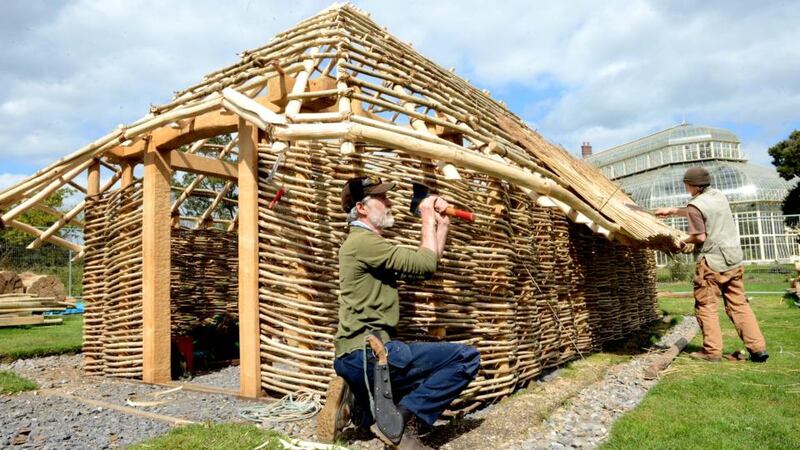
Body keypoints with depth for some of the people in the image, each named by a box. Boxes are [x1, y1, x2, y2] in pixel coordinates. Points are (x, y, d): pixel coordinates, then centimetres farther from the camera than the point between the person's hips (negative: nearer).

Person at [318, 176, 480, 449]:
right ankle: (402, 419, -12)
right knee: (466, 358, -13)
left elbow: (424, 269, 18)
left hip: (362, 354, 10)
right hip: (367, 352, -10)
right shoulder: (362, 241, -12)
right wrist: (428, 219, 0)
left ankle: (357, 403, 12)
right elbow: (424, 264, -14)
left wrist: (442, 224, 14)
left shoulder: (370, 244, 22)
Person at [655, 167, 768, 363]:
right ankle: (758, 348, 8)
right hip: (733, 260, 7)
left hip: (711, 263, -7)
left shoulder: (695, 205, -13)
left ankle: (712, 351, 5)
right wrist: (671, 211, 33)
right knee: (738, 305, 11)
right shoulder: (719, 196, 11)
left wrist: (685, 240, 2)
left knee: (706, 306, 3)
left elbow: (700, 237, -17)